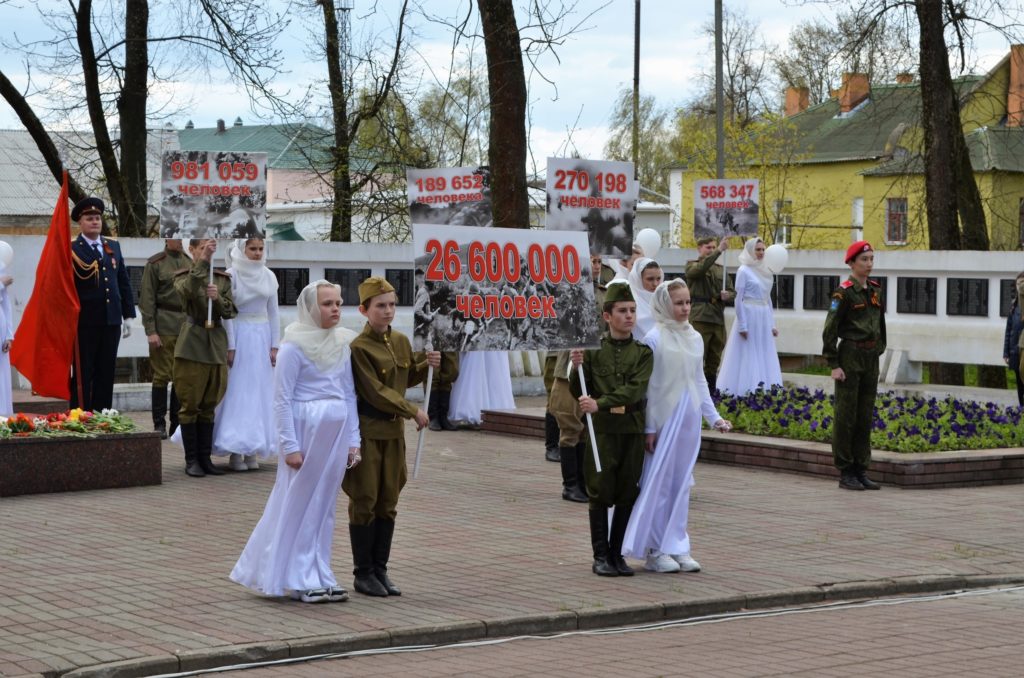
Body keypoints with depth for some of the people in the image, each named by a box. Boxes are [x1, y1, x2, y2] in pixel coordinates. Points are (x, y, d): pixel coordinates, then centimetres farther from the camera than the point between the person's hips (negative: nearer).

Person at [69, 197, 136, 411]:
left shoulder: (113, 246, 13)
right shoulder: (71, 249, -4)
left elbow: (124, 282, 15)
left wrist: (128, 315, 11)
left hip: (111, 321, 5)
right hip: (84, 321, -5)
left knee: (106, 375, 8)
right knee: (82, 375, 0)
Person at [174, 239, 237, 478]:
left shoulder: (223, 279, 12)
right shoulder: (183, 277, 1)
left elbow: (230, 312, 5)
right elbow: (188, 290, -23)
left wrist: (218, 298, -14)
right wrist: (203, 261, -27)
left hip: (216, 346, 4)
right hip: (192, 346, -4)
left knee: (209, 406, 8)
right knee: (190, 406, -1)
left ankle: (205, 458, 13)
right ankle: (191, 460, 4)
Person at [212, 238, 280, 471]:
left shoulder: (268, 276, 7)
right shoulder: (232, 275, -5)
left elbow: (273, 312, 10)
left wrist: (275, 345, 5)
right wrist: (230, 347, -11)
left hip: (262, 337, 5)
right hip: (240, 337, -5)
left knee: (260, 393, 4)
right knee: (237, 392, -4)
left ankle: (253, 451, 9)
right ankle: (235, 451, -1)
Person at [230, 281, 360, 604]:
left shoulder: (343, 343, 10)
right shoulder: (295, 345, -8)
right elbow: (282, 398, -9)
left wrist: (353, 440, 9)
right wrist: (289, 445, -14)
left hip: (338, 429, 6)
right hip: (306, 427, -6)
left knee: (324, 506, 11)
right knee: (299, 503, 1)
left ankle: (320, 577, 18)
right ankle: (302, 580, 9)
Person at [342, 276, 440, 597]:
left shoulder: (401, 341, 7)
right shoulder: (359, 348, -14)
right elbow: (376, 393, -17)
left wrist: (426, 365, 3)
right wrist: (413, 411, -13)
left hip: (394, 431, 7)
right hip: (367, 432, -7)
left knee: (388, 502, 9)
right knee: (365, 502, 0)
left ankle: (380, 570, 16)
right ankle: (364, 574, 8)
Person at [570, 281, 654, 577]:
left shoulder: (643, 352, 3)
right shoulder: (593, 350, 2)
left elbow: (635, 390, -11)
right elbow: (579, 394, 3)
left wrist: (600, 404, -22)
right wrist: (578, 367, -14)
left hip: (633, 431, 1)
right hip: (602, 431, -1)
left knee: (627, 496, 5)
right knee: (600, 495, 1)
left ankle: (617, 554, 15)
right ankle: (600, 556, 8)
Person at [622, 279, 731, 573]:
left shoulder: (695, 338, 9)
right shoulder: (655, 339, -9)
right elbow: (646, 386, -9)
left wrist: (714, 417, 13)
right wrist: (648, 428, -11)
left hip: (689, 420, 6)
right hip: (664, 419, -6)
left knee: (681, 483, 9)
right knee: (659, 483, -1)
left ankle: (676, 547, 16)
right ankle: (655, 550, 7)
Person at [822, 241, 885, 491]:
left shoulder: (875, 290, 11)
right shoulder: (844, 291, -10)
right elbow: (830, 329, -12)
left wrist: (879, 350, 14)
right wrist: (834, 365, -14)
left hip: (871, 358, 7)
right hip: (850, 357, -7)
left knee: (865, 417, 9)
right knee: (846, 416, -1)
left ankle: (861, 470, 15)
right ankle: (845, 473, 3)